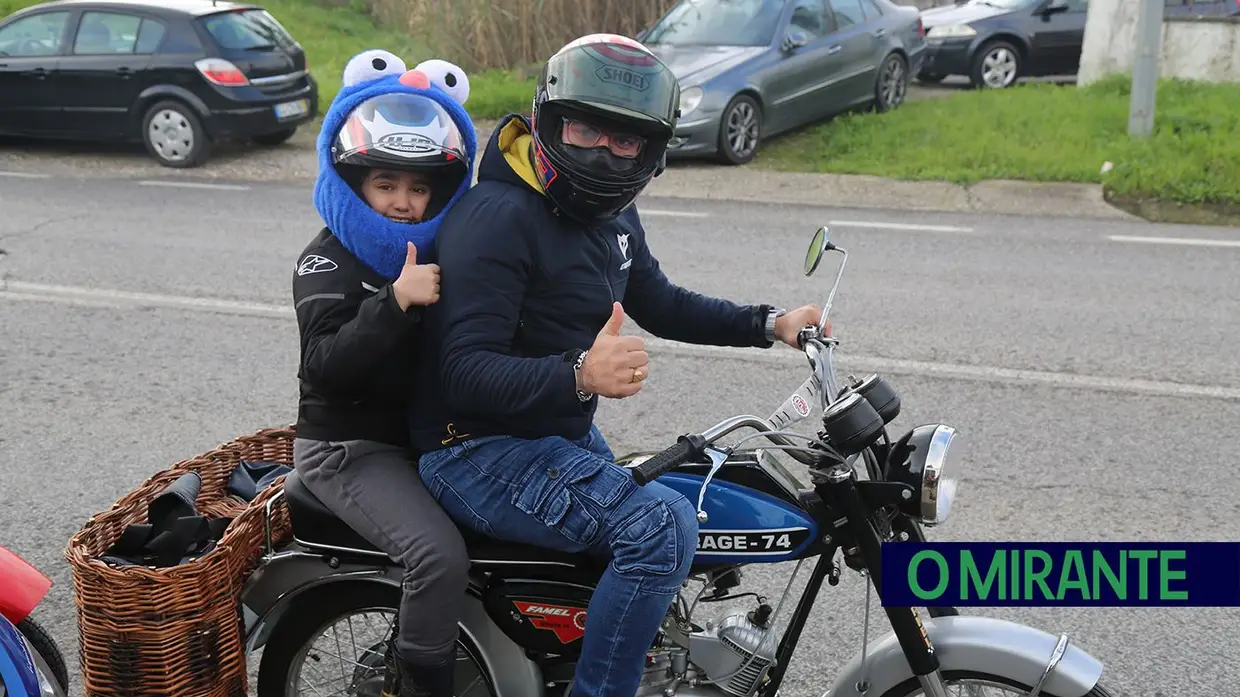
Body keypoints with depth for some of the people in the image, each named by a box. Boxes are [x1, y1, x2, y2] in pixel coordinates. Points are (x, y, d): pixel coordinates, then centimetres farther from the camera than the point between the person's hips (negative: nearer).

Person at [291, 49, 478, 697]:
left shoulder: (443, 250, 10)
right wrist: (396, 299, -34)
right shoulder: (327, 261, -11)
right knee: (441, 556, -26)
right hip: (349, 448, -7)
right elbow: (326, 366, -25)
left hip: (427, 435, 7)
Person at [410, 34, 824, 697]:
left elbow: (659, 304, 19)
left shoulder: (611, 214, 7)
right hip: (479, 452, -10)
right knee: (664, 526, -28)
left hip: (566, 435, 10)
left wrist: (769, 323, 9)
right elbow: (465, 373, -29)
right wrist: (579, 375, -44)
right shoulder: (497, 217, -22)